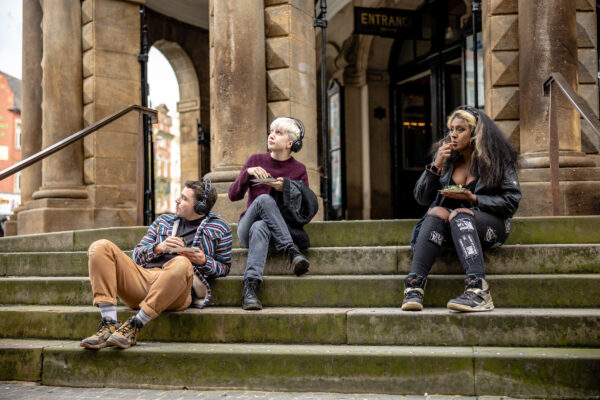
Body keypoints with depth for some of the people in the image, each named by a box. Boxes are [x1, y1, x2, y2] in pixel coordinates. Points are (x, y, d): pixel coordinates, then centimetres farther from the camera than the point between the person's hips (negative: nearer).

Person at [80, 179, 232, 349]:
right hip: (143, 276, 4)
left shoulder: (219, 227, 19)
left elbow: (224, 267, 17)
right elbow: (137, 255, 22)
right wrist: (159, 248, 1)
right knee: (101, 247, -16)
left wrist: (203, 261, -4)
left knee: (181, 263, -40)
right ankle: (109, 325, -27)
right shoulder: (163, 220, 28)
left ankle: (133, 326, -32)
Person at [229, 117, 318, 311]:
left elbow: (308, 207, 1)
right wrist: (247, 173, -14)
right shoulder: (256, 160, 8)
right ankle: (292, 251, -37)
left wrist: (285, 188, -15)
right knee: (263, 199, -32)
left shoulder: (298, 169, 6)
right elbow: (233, 195, 4)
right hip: (247, 227, 1)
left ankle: (250, 288, -47)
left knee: (260, 227, -39)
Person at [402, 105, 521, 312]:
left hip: (490, 224, -3)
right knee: (437, 212, -30)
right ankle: (414, 285, -44)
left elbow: (511, 202, -6)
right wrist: (436, 165, -8)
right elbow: (421, 198, 5)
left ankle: (478, 289, -51)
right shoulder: (446, 157, 10)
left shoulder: (498, 159, 0)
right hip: (454, 224, 3)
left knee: (458, 215, -34)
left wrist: (473, 199, -17)